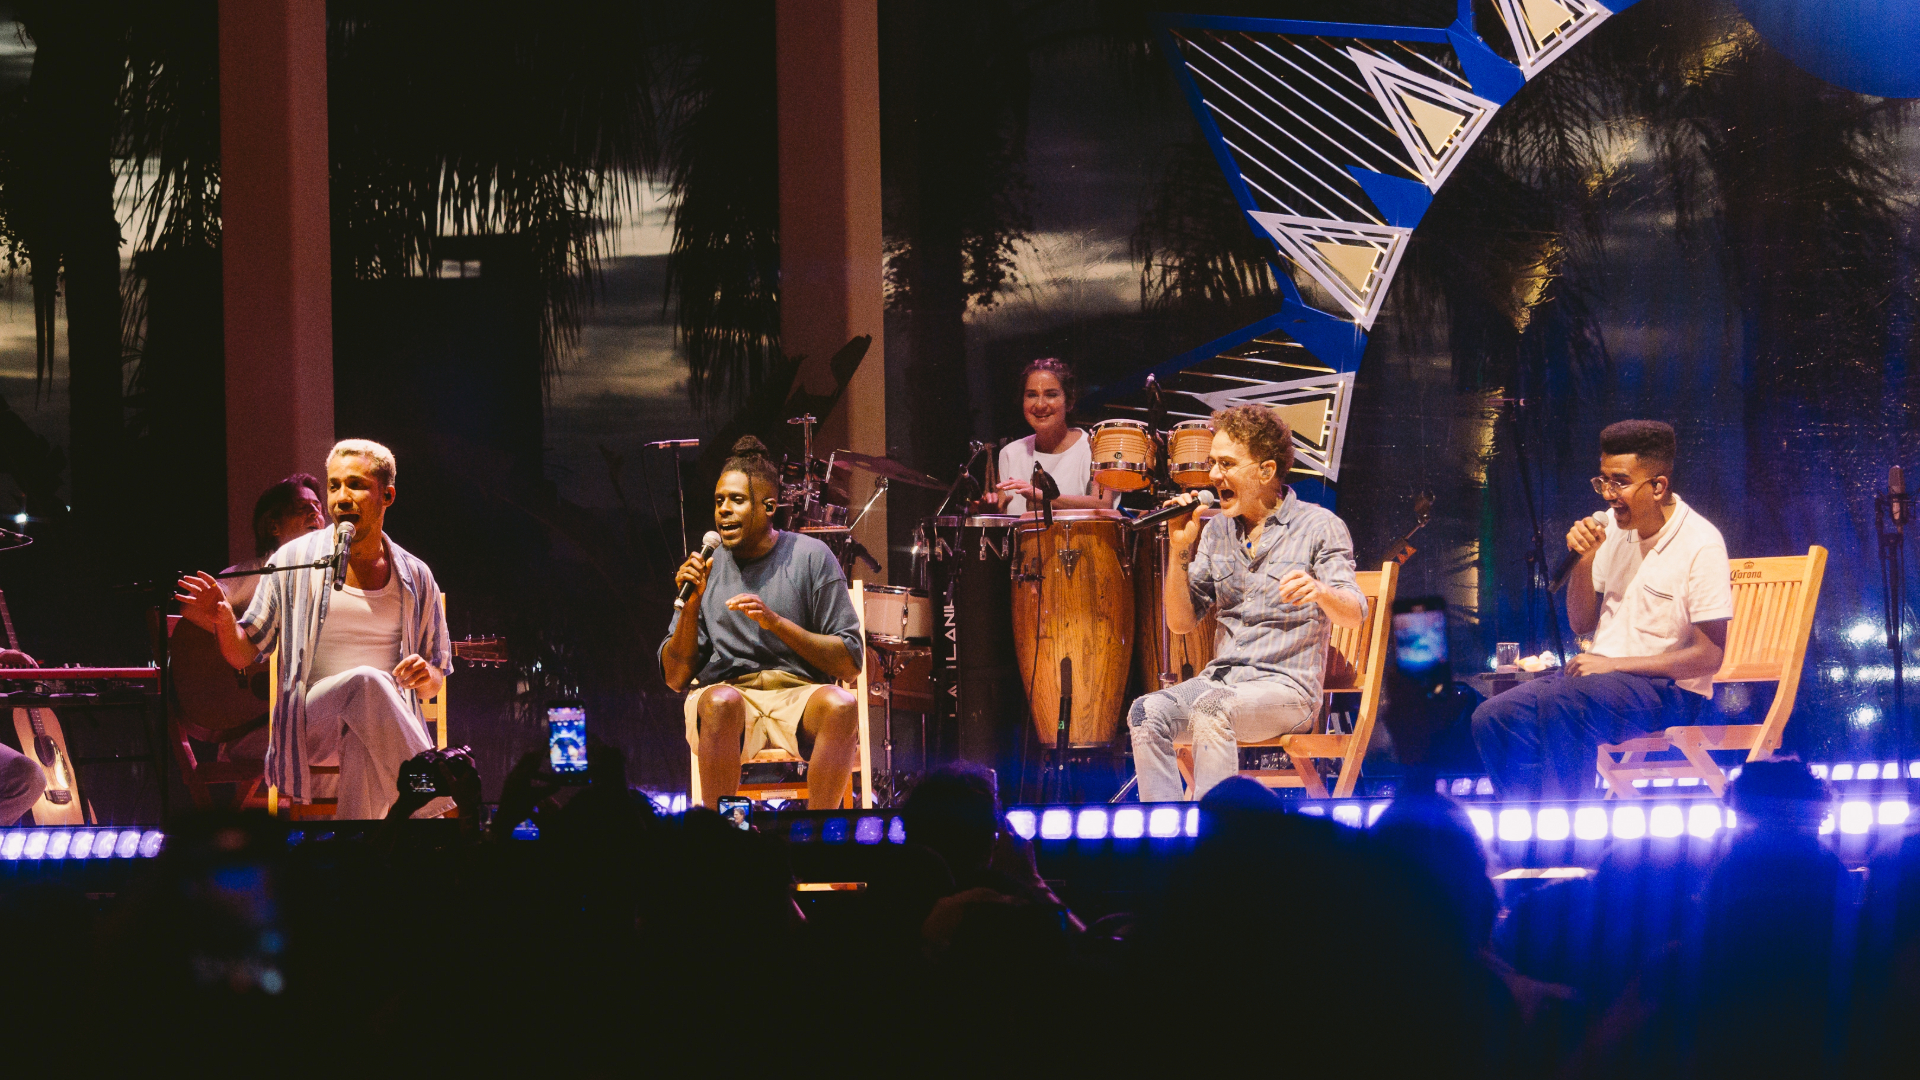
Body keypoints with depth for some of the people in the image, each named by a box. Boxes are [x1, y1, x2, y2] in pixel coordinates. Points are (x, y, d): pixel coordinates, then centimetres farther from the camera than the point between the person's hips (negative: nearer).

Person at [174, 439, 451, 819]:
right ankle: (439, 803, -37)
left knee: (364, 747, -38)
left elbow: (437, 675, 21)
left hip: (388, 728, 1)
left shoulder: (415, 578, 14)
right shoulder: (295, 560, 8)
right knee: (366, 683, -36)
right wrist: (224, 625, -14)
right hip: (311, 724, -1)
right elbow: (245, 654, 9)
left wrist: (425, 678, -4)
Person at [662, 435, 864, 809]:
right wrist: (690, 606, -7)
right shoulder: (706, 568, 9)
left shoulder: (810, 557, 3)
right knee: (721, 701, -35)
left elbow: (850, 662, -2)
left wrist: (777, 622, -14)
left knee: (841, 705, -34)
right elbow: (676, 678, 8)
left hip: (799, 697, -1)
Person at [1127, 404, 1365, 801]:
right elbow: (1181, 622, 13)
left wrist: (1320, 592, -38)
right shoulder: (1217, 531, 14)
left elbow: (1354, 613, -15)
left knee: (1212, 709, -35)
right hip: (1220, 679, 5)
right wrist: (1180, 552, -1)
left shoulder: (1319, 526, -2)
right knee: (1146, 712, -24)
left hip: (1287, 685, -5)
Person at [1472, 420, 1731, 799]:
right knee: (1492, 718, -16)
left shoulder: (1701, 544, -11)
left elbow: (1709, 656, -14)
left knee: (1559, 703, -35)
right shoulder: (1615, 527, 9)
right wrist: (1583, 561, -3)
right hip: (1602, 674, 7)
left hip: (1666, 690, -7)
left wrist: (1613, 664, -17)